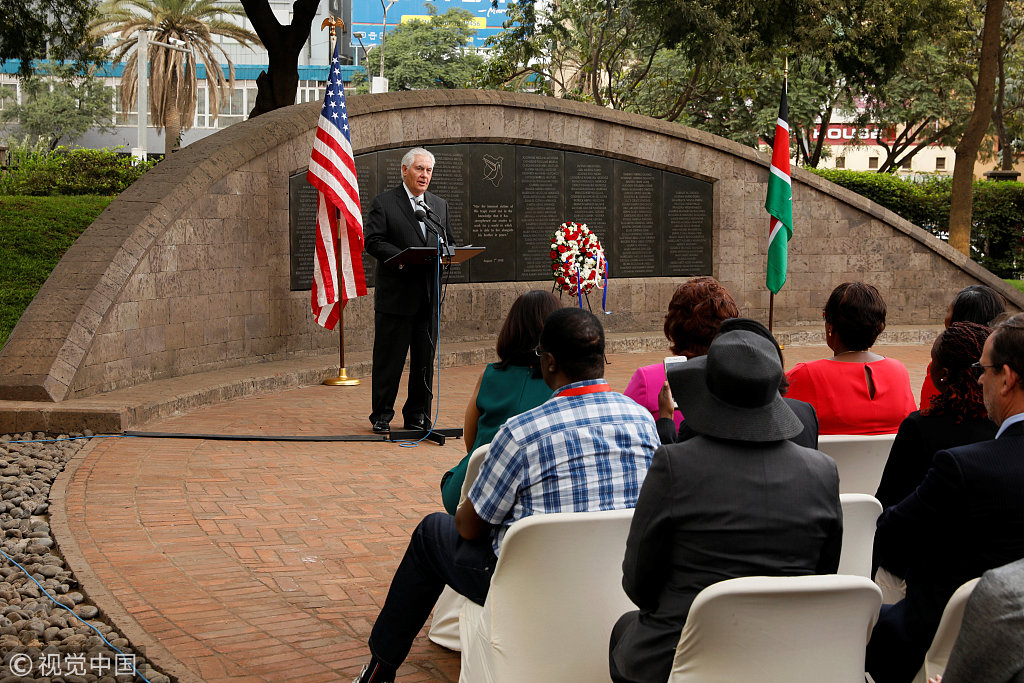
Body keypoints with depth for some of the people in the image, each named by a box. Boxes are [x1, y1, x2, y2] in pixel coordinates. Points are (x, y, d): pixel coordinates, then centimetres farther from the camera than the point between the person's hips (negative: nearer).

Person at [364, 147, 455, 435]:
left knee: (425, 359, 8)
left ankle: (417, 416, 17)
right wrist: (400, 257, -23)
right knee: (389, 358, 1)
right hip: (395, 295, -5)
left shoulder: (440, 205, 16)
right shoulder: (384, 203, -1)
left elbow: (448, 242, 19)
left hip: (429, 295, 5)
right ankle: (382, 416, 10)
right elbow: (373, 242, -9)